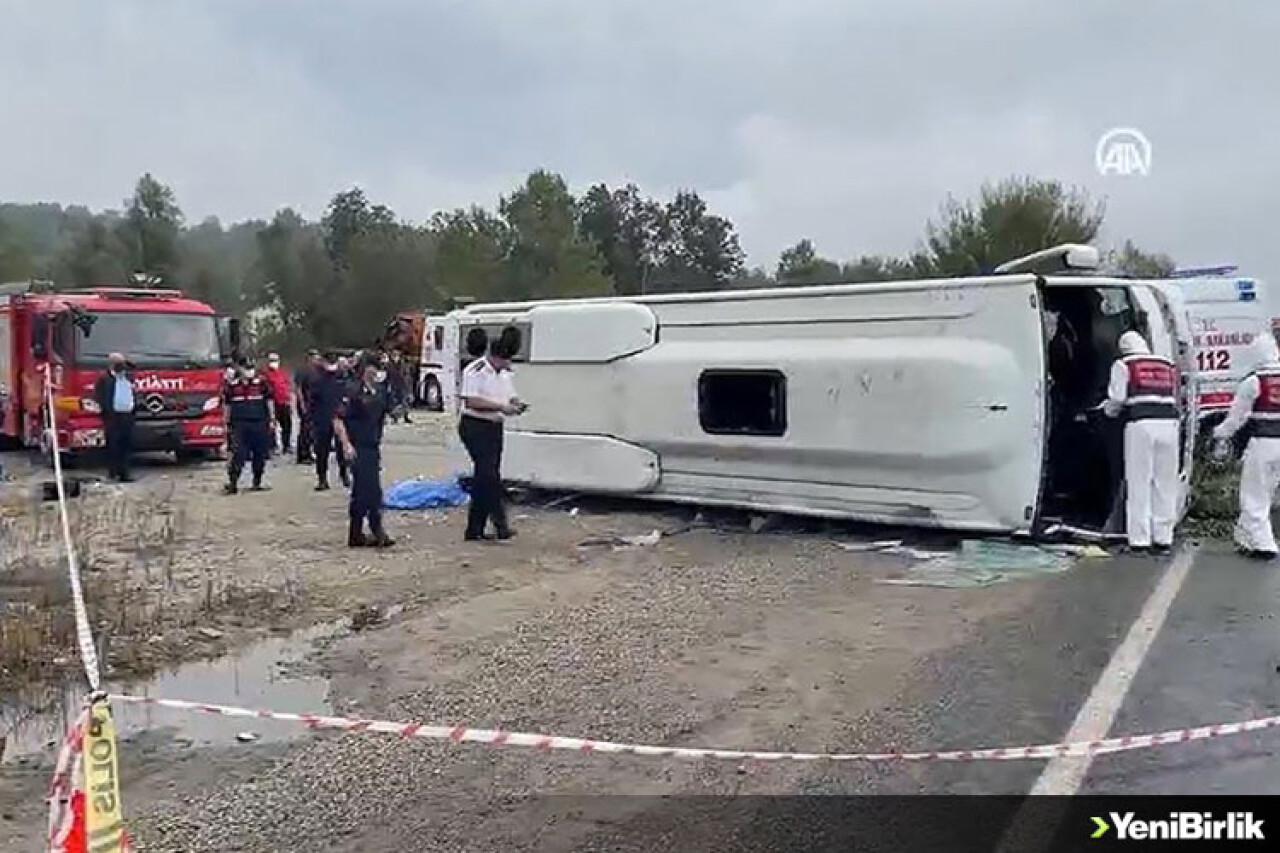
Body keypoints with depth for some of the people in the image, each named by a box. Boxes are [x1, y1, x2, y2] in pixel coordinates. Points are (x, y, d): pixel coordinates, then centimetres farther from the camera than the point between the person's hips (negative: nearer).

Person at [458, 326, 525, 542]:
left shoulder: (505, 373, 14)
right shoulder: (475, 371, -12)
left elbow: (511, 397, 22)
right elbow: (471, 402, -20)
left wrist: (516, 404, -2)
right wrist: (501, 407, -23)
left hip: (495, 428, 8)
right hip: (475, 427, -8)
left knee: (484, 478, 8)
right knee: (489, 475, -15)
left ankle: (474, 530, 14)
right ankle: (500, 524, -17)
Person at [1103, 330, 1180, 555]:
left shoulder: (1123, 365, 6)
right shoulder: (1168, 365, 20)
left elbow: (1116, 399, 0)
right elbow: (1174, 399, 18)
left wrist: (1109, 410, 20)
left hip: (1141, 424, -4)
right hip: (1168, 423, 4)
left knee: (1139, 484, 1)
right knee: (1165, 483, 10)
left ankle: (1139, 540, 2)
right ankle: (1163, 539, 13)